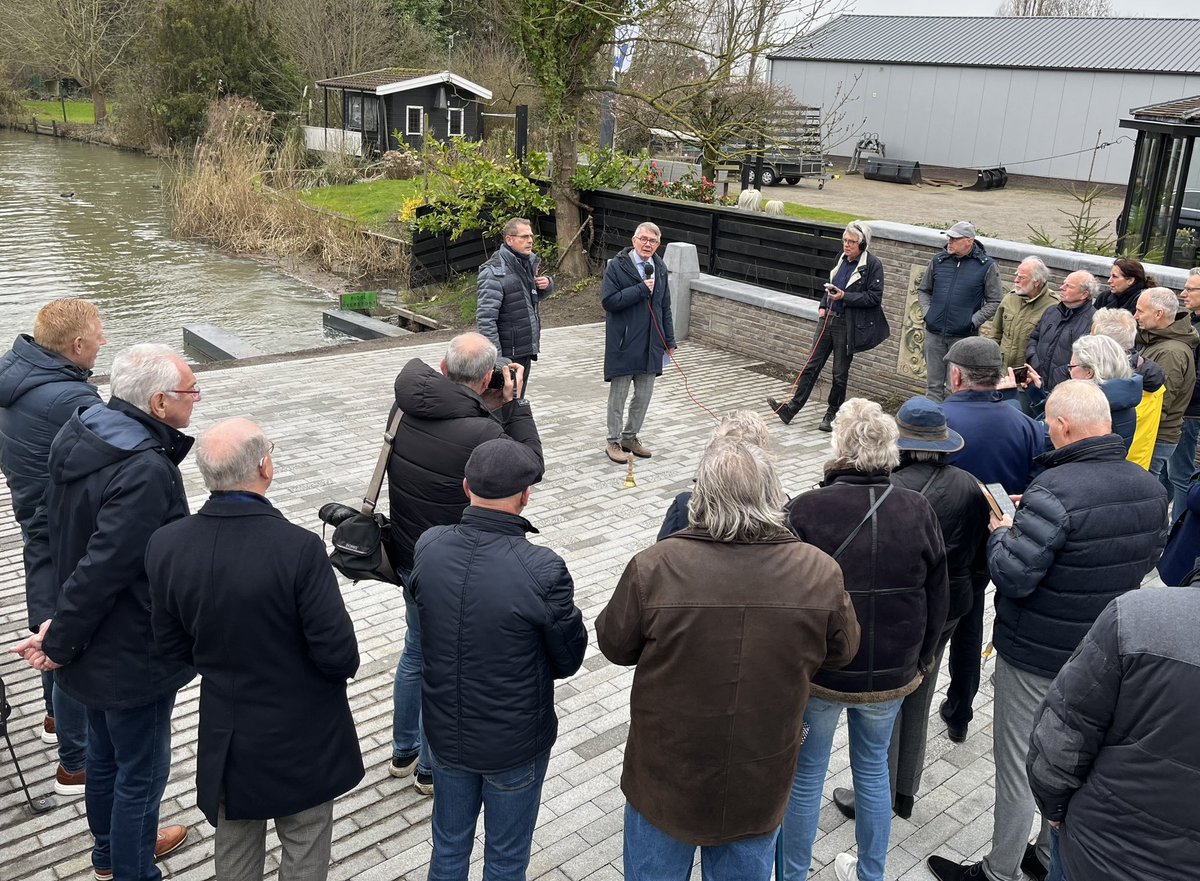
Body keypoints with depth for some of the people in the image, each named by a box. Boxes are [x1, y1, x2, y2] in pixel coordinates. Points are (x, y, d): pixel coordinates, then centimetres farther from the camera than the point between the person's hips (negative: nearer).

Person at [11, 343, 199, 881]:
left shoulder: (79, 434, -2)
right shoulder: (147, 473, -32)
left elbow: (62, 534, 7)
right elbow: (103, 568, -29)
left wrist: (64, 626, 12)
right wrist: (61, 642, -15)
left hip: (95, 646, 9)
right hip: (134, 655, -9)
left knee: (104, 754, 27)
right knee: (141, 771, 11)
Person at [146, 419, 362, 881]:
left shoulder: (165, 545, -15)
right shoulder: (300, 549, -30)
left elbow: (173, 644, -2)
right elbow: (337, 655, -24)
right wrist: (343, 662, 0)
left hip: (224, 737, 4)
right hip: (301, 738, -4)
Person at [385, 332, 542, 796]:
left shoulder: (407, 408, -11)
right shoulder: (480, 434, -31)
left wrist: (492, 407, -2)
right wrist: (513, 404, -11)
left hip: (407, 556, 7)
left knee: (416, 651, 26)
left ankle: (404, 752, 45)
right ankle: (431, 767, 33)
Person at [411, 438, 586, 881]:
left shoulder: (428, 547, -16)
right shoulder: (543, 570, -29)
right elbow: (568, 660, -14)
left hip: (445, 733, 4)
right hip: (514, 746, -4)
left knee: (449, 845, 26)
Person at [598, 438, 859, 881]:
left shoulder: (654, 567, -25)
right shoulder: (819, 573, -18)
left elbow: (615, 645, -9)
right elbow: (841, 651, 0)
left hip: (665, 778, -1)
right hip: (759, 791, 2)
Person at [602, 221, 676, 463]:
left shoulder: (659, 268, 10)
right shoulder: (617, 266, -9)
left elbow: (665, 307, 15)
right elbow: (608, 300, -17)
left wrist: (669, 341, 13)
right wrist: (641, 289, -20)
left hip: (651, 343, 6)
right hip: (623, 343, -6)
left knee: (644, 395, 13)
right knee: (618, 395, 5)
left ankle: (630, 437, 29)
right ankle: (614, 441, 18)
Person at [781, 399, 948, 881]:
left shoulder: (804, 510, -19)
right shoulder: (918, 510, -9)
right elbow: (938, 598, 2)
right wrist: (921, 660, 17)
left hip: (816, 674, -3)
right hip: (890, 674, 3)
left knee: (805, 777, 13)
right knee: (873, 769, 22)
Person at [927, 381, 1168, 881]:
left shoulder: (1055, 491, -28)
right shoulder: (1149, 488, -3)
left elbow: (1013, 577, -27)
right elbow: (1145, 562, 11)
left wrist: (1000, 533, -7)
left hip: (1036, 656, -7)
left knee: (1017, 765, 8)